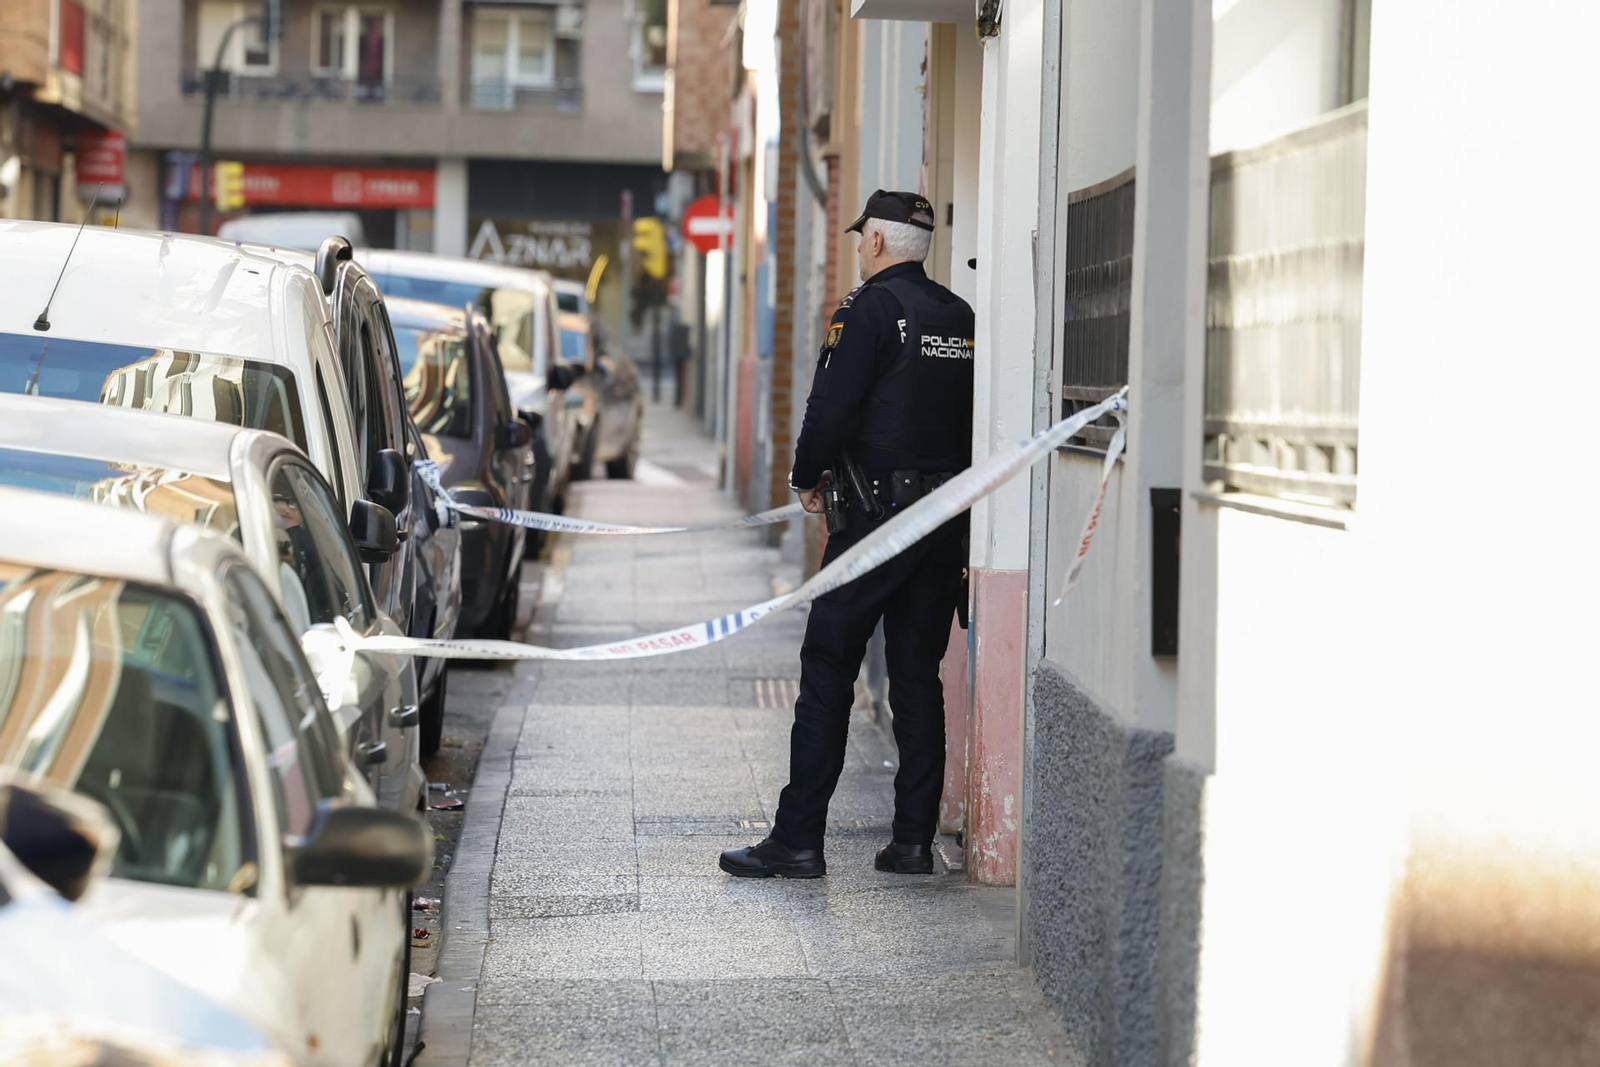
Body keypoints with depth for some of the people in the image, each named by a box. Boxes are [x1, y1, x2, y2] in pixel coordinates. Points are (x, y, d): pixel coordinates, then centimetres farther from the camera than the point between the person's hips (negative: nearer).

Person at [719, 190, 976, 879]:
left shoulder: (870, 309, -9)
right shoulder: (961, 317, 11)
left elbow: (831, 407, -14)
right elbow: (973, 417, 14)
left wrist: (807, 478, 2)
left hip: (878, 513, -6)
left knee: (827, 673, -1)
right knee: (919, 678, 11)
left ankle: (798, 839, -2)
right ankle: (914, 840, 10)